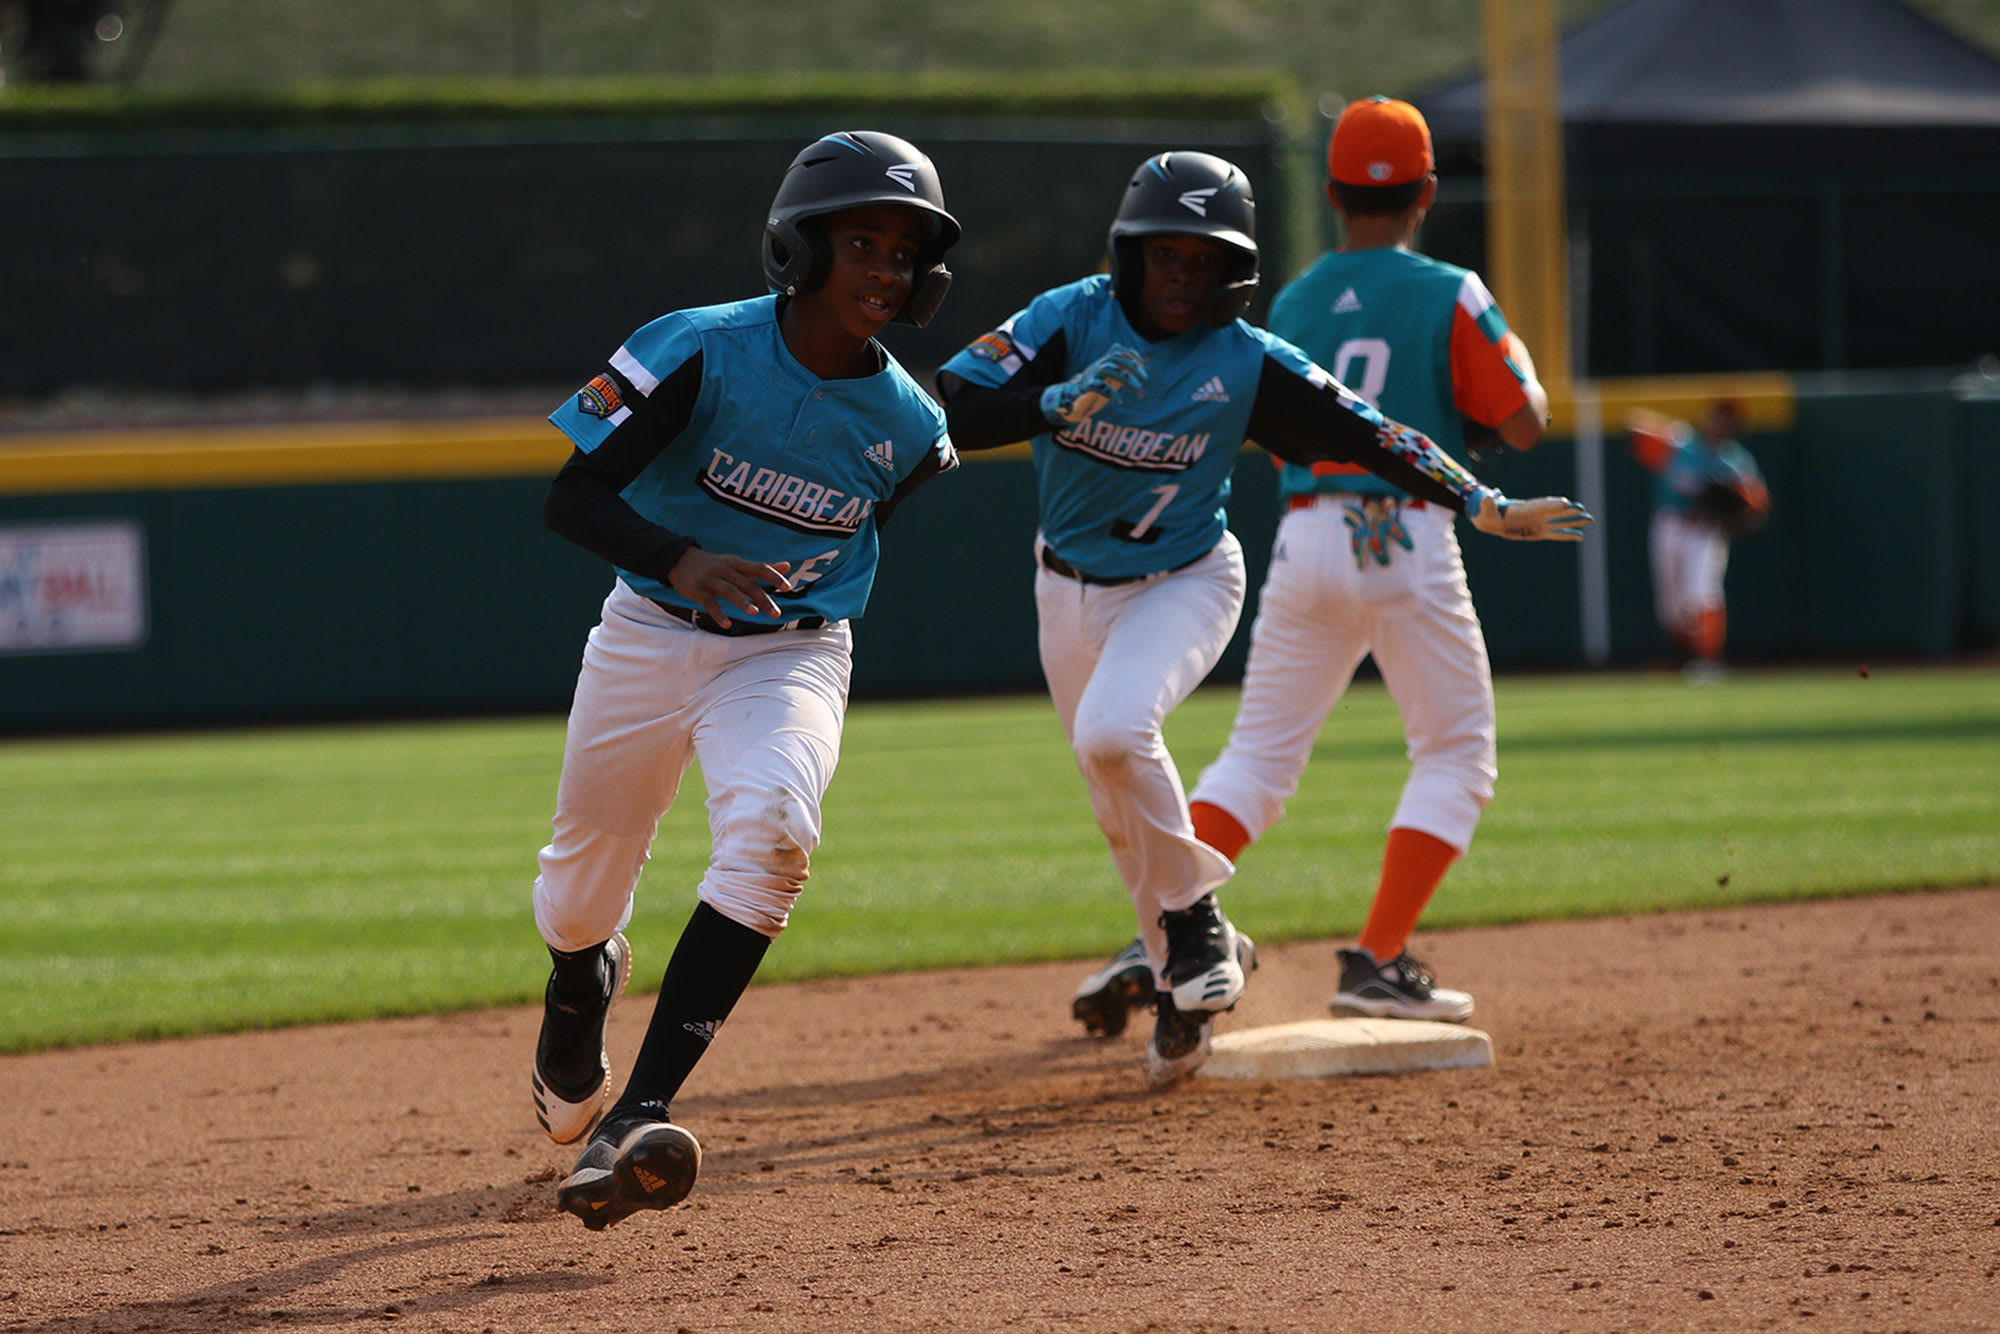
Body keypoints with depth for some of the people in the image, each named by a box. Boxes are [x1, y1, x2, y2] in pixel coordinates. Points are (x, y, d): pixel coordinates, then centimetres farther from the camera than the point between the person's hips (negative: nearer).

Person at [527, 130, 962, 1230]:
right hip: (647, 637, 0)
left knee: (771, 831, -30)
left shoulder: (906, 426, -6)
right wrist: (679, 561, -36)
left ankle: (637, 1120, -35)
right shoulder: (701, 353, -17)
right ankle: (581, 987, 55)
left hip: (791, 654, 0)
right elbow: (572, 496, -21)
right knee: (580, 889, 12)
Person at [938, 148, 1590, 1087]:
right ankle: (1185, 981, 31)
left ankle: (1195, 920, -10)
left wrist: (1483, 507, -16)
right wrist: (1058, 402, -42)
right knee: (1120, 809, 11)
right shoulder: (1072, 320, -16)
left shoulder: (1248, 365, -16)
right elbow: (953, 413, -25)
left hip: (1184, 580, -3)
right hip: (1070, 587, 3)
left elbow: (1364, 437, -12)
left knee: (1113, 731, -30)